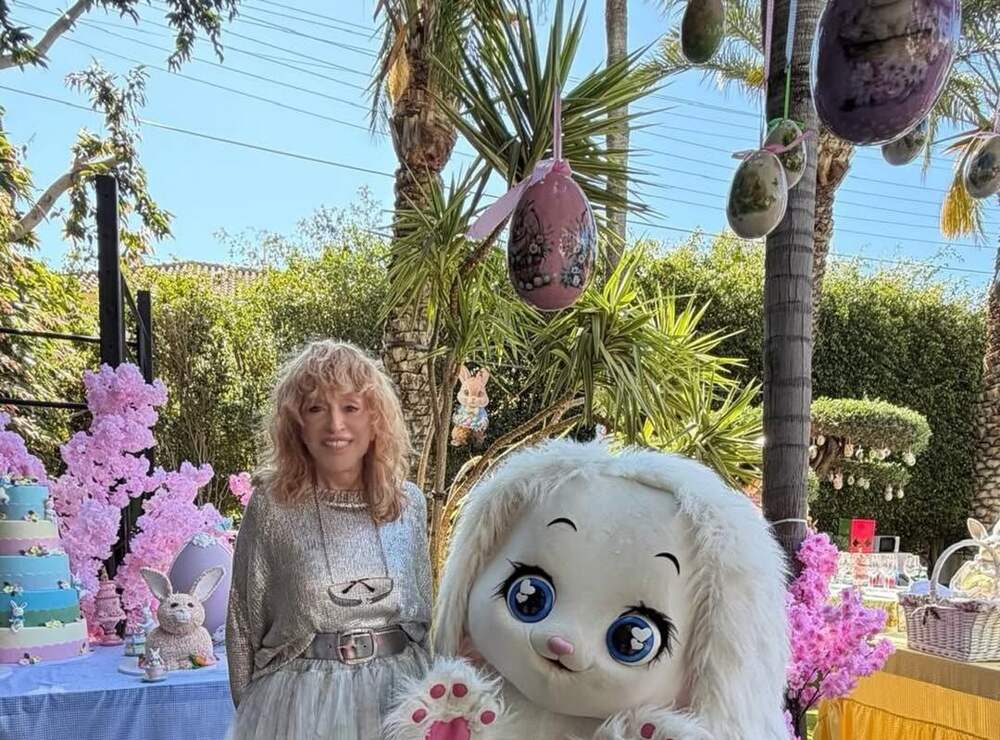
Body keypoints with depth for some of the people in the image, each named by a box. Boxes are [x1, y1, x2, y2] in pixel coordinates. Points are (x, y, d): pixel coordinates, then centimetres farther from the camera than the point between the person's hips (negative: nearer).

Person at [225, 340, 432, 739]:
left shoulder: (409, 503, -1)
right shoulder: (271, 506, -10)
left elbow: (424, 613, 9)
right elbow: (244, 624, -3)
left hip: (399, 692, 3)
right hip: (301, 700, -2)